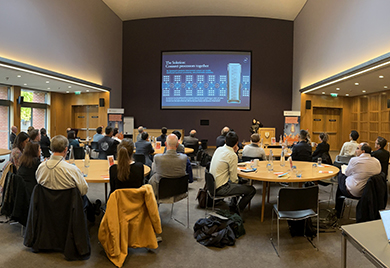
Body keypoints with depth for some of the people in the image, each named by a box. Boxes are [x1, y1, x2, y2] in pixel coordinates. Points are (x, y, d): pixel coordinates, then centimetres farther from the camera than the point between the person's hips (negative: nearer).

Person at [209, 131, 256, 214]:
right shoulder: (232, 156, -20)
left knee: (238, 182, 31)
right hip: (220, 189, -9)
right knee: (252, 190, -4)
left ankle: (233, 206, 34)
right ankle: (236, 211, 9)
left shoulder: (219, 149, 2)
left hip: (213, 184, 9)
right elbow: (233, 179, -16)